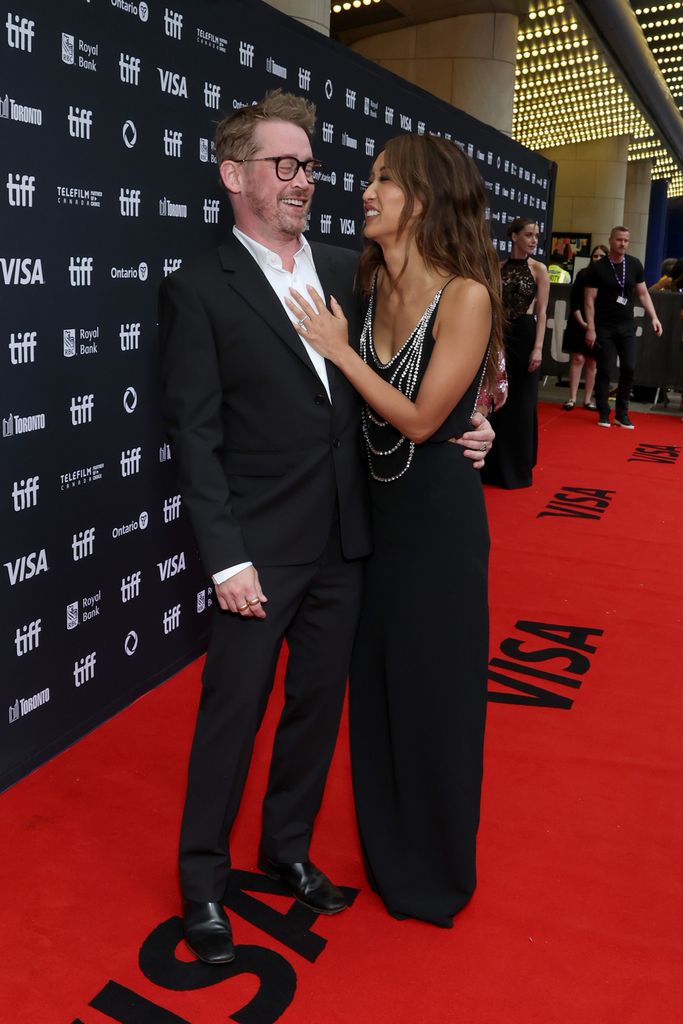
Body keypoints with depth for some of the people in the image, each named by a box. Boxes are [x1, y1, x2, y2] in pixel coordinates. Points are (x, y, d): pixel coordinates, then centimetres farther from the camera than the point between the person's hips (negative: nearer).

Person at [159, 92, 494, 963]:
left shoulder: (347, 270, 8)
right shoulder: (199, 289, -7)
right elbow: (195, 435, -10)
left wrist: (458, 428, -3)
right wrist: (226, 558, -15)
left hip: (343, 540, 5)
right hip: (260, 551, -5)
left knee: (319, 702, 16)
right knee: (232, 715, 7)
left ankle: (288, 849, 38)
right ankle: (203, 881, 28)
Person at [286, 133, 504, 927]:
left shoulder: (465, 297, -17)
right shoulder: (372, 286, 3)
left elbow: (420, 418, -18)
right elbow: (363, 407, 8)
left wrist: (339, 350, -14)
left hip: (437, 514, -7)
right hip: (375, 507, 7)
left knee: (432, 688, 9)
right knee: (375, 680, 17)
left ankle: (436, 871, 34)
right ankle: (388, 851, 40)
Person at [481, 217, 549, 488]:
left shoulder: (538, 269, -1)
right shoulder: (499, 268, 5)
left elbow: (541, 312, -5)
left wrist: (538, 348, -14)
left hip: (524, 335, -2)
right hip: (500, 335, 3)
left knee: (520, 403, 3)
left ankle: (517, 467, 13)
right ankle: (494, 464, 18)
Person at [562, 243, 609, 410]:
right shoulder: (583, 274, 0)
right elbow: (574, 300, -2)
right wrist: (581, 322, -10)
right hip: (580, 323, -1)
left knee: (592, 363, 7)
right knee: (578, 359, -3)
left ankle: (588, 400, 12)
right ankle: (572, 398, 1)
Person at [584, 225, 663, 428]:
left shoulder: (635, 265, 3)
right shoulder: (597, 268, -7)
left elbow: (643, 293, 9)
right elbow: (589, 300, -8)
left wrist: (654, 317, -2)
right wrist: (590, 328, -14)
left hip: (627, 326, 3)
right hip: (604, 327, -3)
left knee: (629, 368, -1)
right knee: (604, 370, -1)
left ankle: (622, 414, 10)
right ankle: (603, 414, 9)